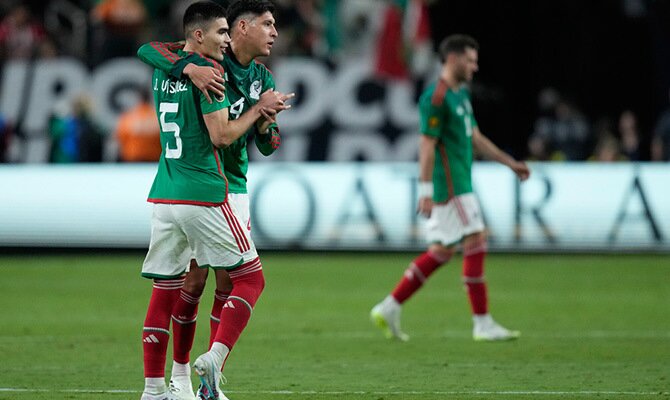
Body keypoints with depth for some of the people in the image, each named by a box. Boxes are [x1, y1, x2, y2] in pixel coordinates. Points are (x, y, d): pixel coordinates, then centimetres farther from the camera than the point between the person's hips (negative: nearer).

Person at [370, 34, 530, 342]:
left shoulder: (461, 94, 16)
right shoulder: (436, 97, -15)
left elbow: (475, 138, 24)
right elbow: (427, 145, -18)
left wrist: (510, 163, 22)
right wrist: (425, 190, -22)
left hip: (458, 186, 10)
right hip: (449, 187, -10)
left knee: (442, 251, 10)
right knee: (476, 244, -9)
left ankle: (389, 308, 13)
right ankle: (483, 324, -4)